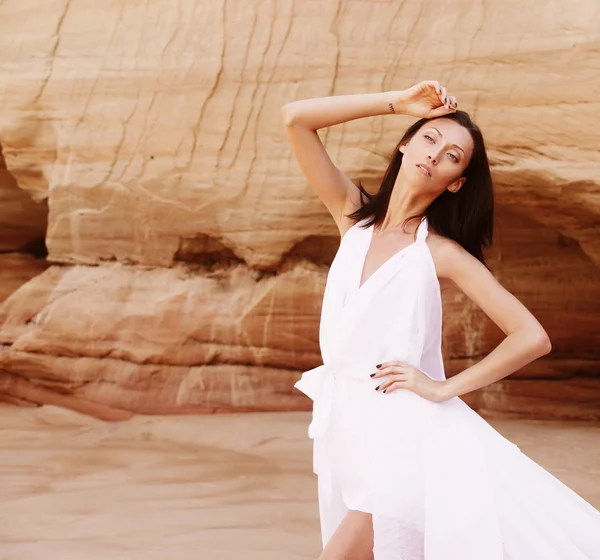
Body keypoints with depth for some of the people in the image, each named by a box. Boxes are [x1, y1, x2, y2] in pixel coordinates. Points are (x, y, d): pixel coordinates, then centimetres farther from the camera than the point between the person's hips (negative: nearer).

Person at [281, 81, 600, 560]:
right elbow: (295, 119, -2)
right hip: (345, 427, 5)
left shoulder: (443, 253, -6)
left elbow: (533, 338, -11)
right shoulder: (354, 215, 6)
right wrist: (398, 103, -2)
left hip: (403, 435, -5)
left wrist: (443, 388, -11)